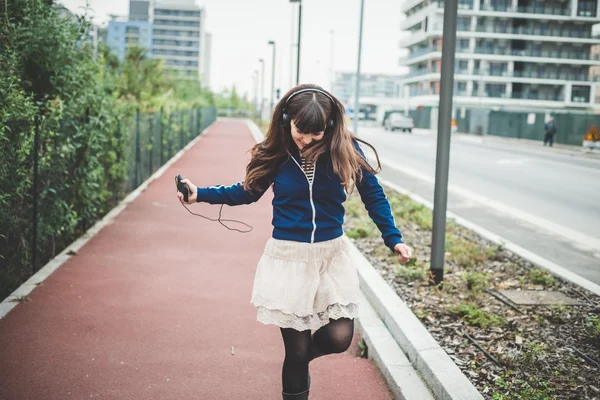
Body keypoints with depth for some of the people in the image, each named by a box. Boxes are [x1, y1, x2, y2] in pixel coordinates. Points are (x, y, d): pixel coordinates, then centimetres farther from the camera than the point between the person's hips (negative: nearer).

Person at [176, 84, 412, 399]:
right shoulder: (275, 154, -7)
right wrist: (201, 194, 0)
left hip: (331, 255, 1)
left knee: (339, 338, -7)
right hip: (287, 258, -1)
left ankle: (300, 353, 27)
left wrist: (393, 239, -4)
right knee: (296, 350, 2)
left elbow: (373, 196, 3)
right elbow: (248, 191, 9)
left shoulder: (345, 150, -8)